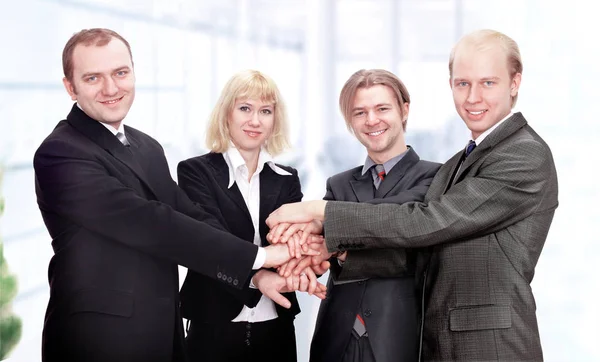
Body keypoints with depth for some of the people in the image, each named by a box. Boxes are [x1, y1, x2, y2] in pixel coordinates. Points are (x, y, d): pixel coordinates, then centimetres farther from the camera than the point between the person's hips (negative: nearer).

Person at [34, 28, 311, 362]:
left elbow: (190, 219, 0)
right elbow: (148, 224, -24)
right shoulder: (59, 154, -16)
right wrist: (256, 257, -22)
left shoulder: (148, 148, 10)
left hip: (163, 331, 7)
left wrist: (259, 272, -15)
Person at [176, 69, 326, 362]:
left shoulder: (286, 179, 9)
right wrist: (259, 272, -34)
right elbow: (211, 238, -16)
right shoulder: (195, 171, -2)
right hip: (214, 327, -3)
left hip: (275, 327, 3)